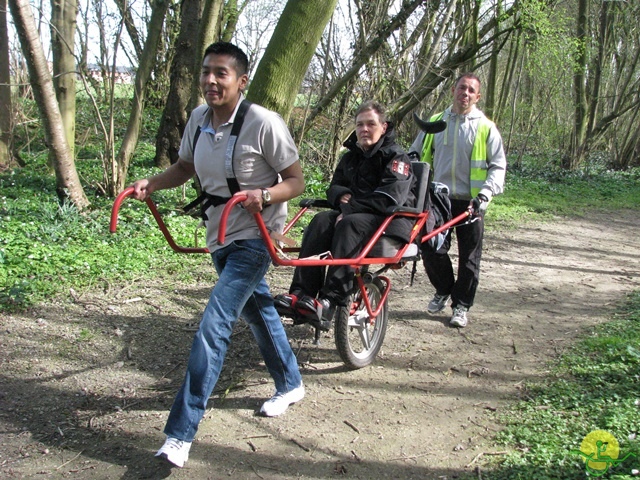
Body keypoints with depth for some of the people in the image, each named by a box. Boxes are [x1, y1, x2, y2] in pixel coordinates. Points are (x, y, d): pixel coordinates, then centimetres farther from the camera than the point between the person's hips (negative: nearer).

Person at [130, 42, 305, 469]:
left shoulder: (264, 123, -19)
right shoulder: (199, 118, 0)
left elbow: (296, 181, -13)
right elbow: (185, 167, 15)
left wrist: (265, 196, -32)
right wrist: (152, 183, -3)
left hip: (254, 238, -8)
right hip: (220, 234, 8)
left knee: (213, 326, -15)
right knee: (257, 309, 22)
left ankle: (180, 434, -8)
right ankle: (290, 385, 46)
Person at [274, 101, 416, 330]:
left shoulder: (396, 156, -6)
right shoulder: (351, 157, 17)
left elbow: (390, 197, -20)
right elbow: (334, 186, 18)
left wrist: (351, 209, -23)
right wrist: (343, 196, -8)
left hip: (392, 219, -6)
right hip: (354, 214, 6)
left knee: (351, 224, -36)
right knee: (322, 221, -23)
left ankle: (330, 302, -44)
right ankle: (300, 294, -33)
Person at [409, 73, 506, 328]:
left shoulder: (486, 127, 1)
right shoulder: (435, 123, 9)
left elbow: (498, 165, 0)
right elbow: (414, 156, 16)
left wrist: (486, 193, -15)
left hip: (470, 202, -2)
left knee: (469, 257, 4)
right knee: (431, 249, -2)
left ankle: (461, 306, 20)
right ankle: (443, 290, 26)